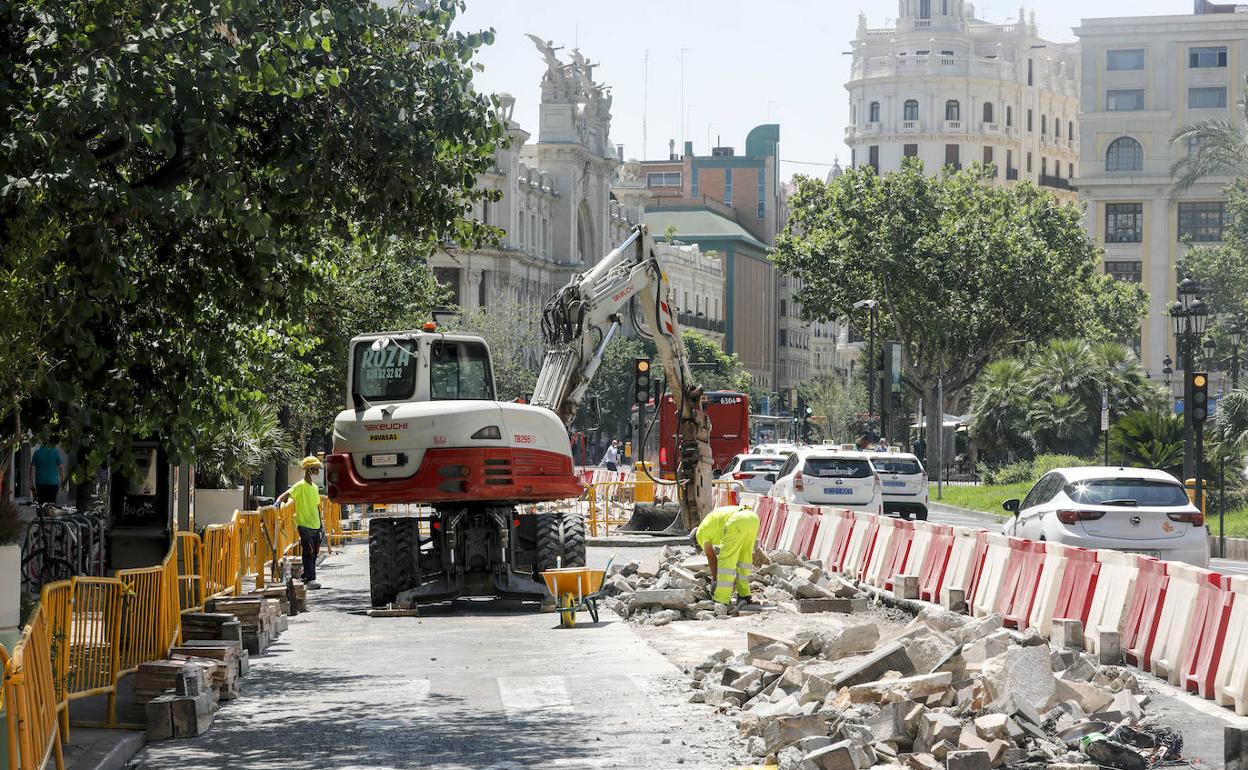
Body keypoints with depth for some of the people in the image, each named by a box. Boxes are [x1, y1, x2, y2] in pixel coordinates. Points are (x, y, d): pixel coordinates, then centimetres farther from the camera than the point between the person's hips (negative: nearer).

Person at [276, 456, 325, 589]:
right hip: (305, 525, -7)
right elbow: (286, 495, -19)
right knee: (309, 553, -11)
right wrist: (278, 501, -40)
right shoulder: (300, 486, -8)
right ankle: (310, 579, -10)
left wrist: (320, 524, 19)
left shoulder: (315, 487, 15)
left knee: (314, 554, 9)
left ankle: (306, 577, 19)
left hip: (315, 526, 7)